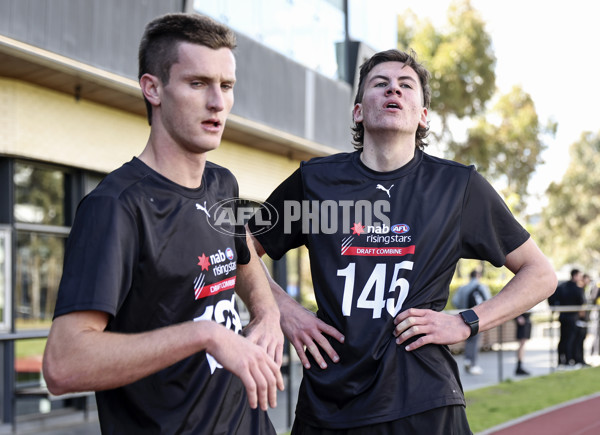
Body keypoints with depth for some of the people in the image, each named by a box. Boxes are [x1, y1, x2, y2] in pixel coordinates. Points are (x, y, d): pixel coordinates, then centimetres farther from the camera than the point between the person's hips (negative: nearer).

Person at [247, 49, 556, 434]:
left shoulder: (460, 186, 2)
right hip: (327, 403, 2)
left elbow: (541, 275, 8)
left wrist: (466, 323, -3)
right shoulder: (314, 180, 5)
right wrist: (284, 309, 2)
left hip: (423, 404, -1)